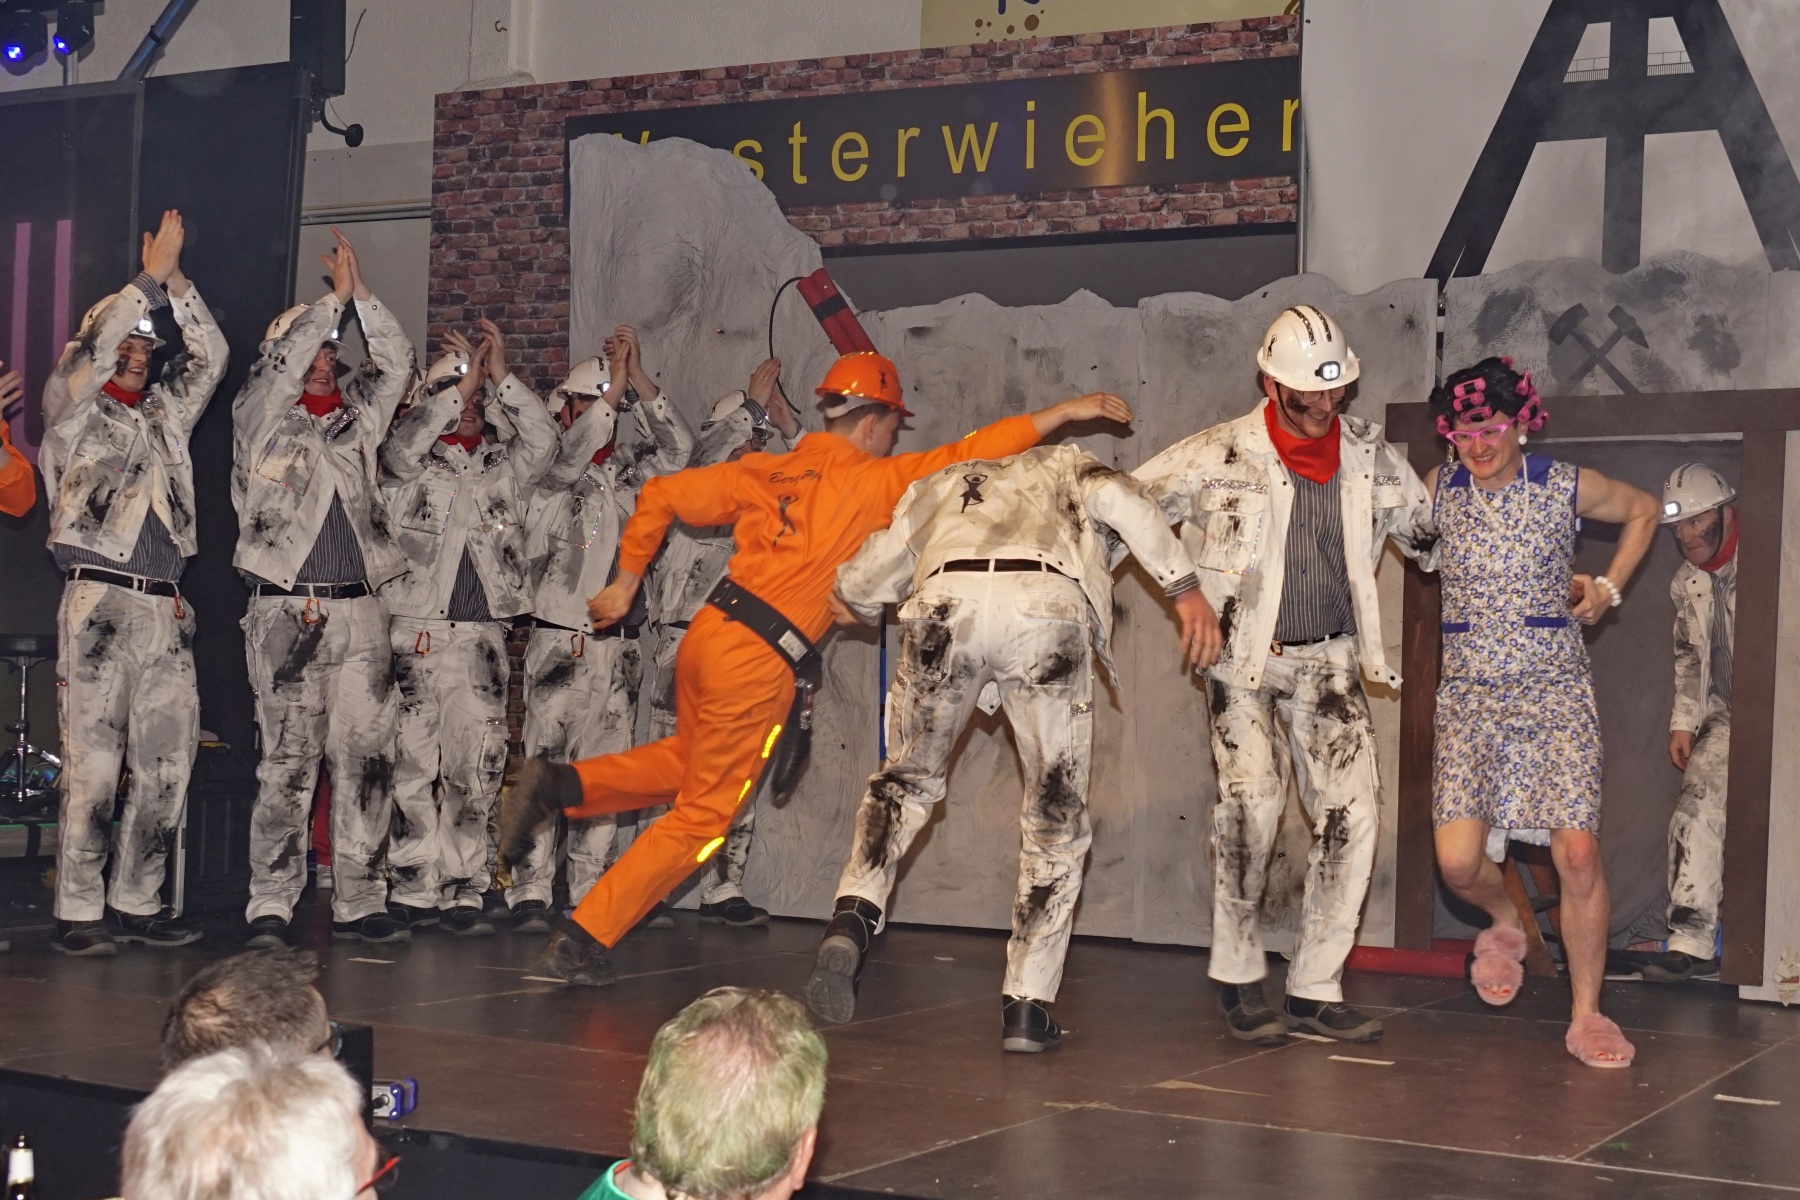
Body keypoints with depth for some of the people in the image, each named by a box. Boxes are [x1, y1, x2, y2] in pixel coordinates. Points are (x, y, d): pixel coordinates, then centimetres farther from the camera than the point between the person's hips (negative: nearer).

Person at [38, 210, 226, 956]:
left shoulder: (167, 415, 22)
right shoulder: (74, 412, 8)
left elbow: (210, 355, 15)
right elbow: (94, 348, -7)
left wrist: (175, 283, 7)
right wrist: (148, 279, -4)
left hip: (164, 608, 5)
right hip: (99, 602, -5)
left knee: (168, 763, 2)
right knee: (93, 761, -8)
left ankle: (137, 903, 10)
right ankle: (79, 911, -3)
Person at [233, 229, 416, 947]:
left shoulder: (357, 417, 18)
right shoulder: (261, 418, 7)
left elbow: (396, 364, 13)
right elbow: (284, 362, -7)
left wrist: (361, 294, 9)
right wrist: (333, 298, 1)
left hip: (360, 611, 4)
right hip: (287, 612, -4)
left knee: (367, 757, 1)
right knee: (289, 761, -6)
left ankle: (358, 901, 5)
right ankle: (271, 904, -1)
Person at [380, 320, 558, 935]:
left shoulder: (503, 468, 16)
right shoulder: (414, 466, 7)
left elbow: (543, 439, 1)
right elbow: (401, 446, -15)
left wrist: (501, 378, -4)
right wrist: (457, 386, -10)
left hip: (482, 636, 3)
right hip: (416, 632, -3)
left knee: (478, 770, 2)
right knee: (412, 765, -4)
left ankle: (465, 893, 6)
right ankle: (413, 891, 1)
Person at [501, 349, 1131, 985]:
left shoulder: (765, 470, 11)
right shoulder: (871, 482, -6)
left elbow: (661, 495, 12)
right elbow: (963, 457, -9)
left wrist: (628, 580, 20)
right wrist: (1062, 413, -4)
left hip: (708, 631, 7)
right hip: (760, 665, -7)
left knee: (688, 763, 32)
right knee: (702, 816, 7)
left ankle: (559, 784, 15)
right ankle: (583, 941, 8)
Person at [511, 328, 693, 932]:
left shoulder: (627, 473, 15)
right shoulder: (547, 475, 2)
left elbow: (677, 448, 1)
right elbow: (572, 454, -19)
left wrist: (637, 376, -4)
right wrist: (615, 383, -14)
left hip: (620, 647, 5)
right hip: (559, 641, -5)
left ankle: (591, 894, 10)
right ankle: (530, 893, -6)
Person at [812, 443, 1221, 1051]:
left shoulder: (942, 484, 39)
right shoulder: (1069, 468, 35)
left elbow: (866, 579, 37)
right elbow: (1119, 499, 12)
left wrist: (850, 600, 60)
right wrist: (1186, 589, 7)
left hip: (946, 598, 2)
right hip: (1050, 607, -1)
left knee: (907, 778, 24)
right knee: (1057, 814, 12)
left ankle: (853, 916, 2)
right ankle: (1028, 1006, 10)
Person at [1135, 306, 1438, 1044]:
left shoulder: (1370, 454, 3)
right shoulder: (1219, 457, -9)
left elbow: (1427, 534, 15)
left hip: (1330, 658, 4)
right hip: (1244, 657, -3)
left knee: (1352, 811, -7)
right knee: (1251, 798, -21)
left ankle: (1315, 990, 4)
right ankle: (1238, 978, -4)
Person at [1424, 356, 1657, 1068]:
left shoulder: (1568, 487, 0)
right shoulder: (1439, 491, 3)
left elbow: (1642, 511, 18)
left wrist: (1609, 588, 10)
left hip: (1556, 694, -1)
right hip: (1469, 696, 1)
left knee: (1578, 855, -11)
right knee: (1458, 861, -10)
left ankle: (1586, 1017, 4)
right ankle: (1505, 924, 27)